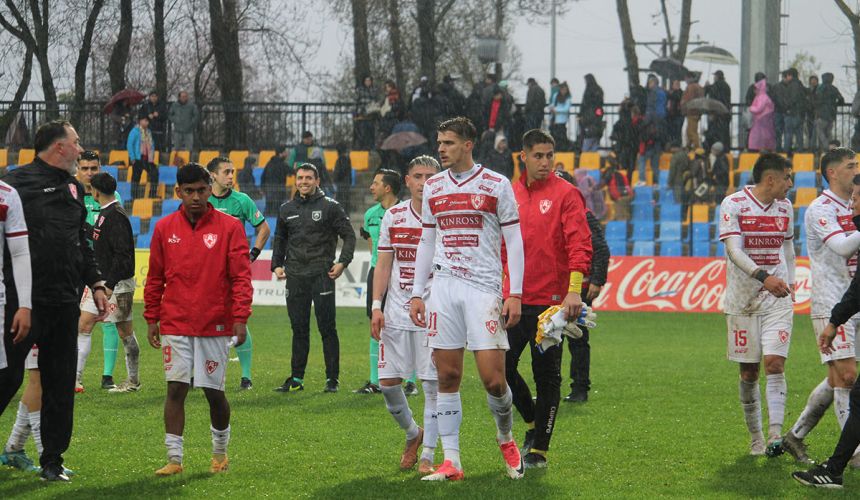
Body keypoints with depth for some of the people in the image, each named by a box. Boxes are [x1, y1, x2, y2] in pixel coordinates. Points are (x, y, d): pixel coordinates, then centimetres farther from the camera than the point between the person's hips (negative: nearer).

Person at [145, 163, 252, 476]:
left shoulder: (229, 227, -1)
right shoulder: (165, 228, 6)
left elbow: (241, 276, -3)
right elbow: (155, 277, 11)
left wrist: (240, 318, -11)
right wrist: (152, 319, 8)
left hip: (215, 325, -1)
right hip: (175, 325, 1)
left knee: (214, 391, 5)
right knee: (175, 389, -4)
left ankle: (220, 452, 25)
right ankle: (174, 459, -2)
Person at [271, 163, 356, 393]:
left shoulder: (330, 207, 0)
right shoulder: (287, 209, 13)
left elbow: (349, 236, 1)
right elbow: (280, 239, 24)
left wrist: (342, 263, -9)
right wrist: (276, 265, 11)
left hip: (322, 275, -4)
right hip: (295, 277, 4)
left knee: (327, 328, -3)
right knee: (299, 329, 6)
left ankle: (332, 379, 1)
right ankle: (296, 379, 11)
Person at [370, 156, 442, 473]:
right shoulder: (393, 217, 6)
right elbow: (384, 264, 10)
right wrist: (376, 306, 2)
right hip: (397, 312, 3)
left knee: (433, 384, -4)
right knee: (388, 381, 0)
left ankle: (428, 455, 4)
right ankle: (412, 433, 26)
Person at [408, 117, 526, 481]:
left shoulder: (496, 185, -1)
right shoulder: (432, 187, 12)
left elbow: (514, 241, 0)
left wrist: (515, 294, -7)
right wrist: (417, 293, 12)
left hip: (483, 288, -4)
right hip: (443, 289, 4)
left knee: (493, 379, -8)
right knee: (447, 377, 1)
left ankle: (506, 438, 19)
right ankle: (451, 462, 5)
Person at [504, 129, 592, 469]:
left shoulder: (566, 194, -4)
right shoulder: (510, 194, 11)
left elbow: (579, 243, -12)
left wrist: (575, 289, -23)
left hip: (550, 299, -5)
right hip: (515, 300, 5)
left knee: (546, 376, 1)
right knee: (502, 367, 3)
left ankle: (539, 450, 8)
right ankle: (533, 422, 26)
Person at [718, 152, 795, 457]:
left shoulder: (784, 207, 10)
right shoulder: (733, 205, -7)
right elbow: (734, 250, -19)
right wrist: (764, 277, -32)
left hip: (777, 299, 3)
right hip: (742, 301, -3)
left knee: (775, 363, -13)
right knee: (748, 372, 3)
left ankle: (775, 434, -18)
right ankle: (755, 437, 16)